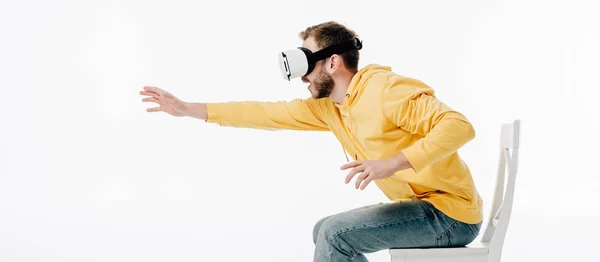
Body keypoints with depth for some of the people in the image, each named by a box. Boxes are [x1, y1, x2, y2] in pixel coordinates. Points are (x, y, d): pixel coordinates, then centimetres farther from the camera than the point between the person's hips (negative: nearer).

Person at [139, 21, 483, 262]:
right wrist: (188, 109, 9)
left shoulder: (388, 90, -20)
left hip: (451, 211, -9)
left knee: (335, 233, -17)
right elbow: (270, 113, 9)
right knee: (327, 233, 17)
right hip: (425, 207, 9)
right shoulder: (328, 106, 6)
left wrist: (393, 163, -36)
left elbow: (460, 127, -28)